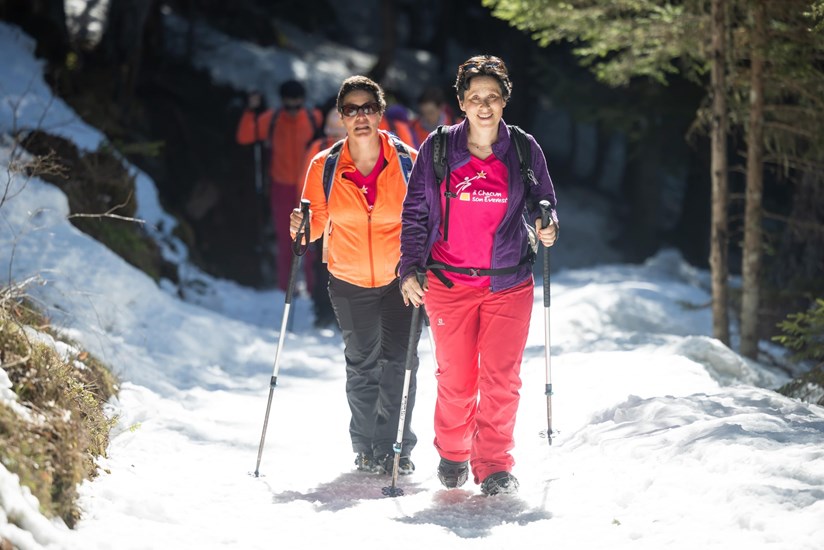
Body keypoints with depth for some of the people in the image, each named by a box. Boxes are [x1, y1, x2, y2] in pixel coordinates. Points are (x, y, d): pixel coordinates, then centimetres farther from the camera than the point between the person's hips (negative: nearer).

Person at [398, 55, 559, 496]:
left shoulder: (524, 150, 1)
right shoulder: (436, 150, -1)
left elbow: (542, 203, 13)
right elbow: (415, 213, 5)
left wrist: (546, 226, -9)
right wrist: (410, 268, -4)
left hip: (509, 282, 0)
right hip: (448, 281, 0)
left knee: (501, 378, -4)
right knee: (455, 377, 6)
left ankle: (494, 465, 7)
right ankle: (452, 455, 28)